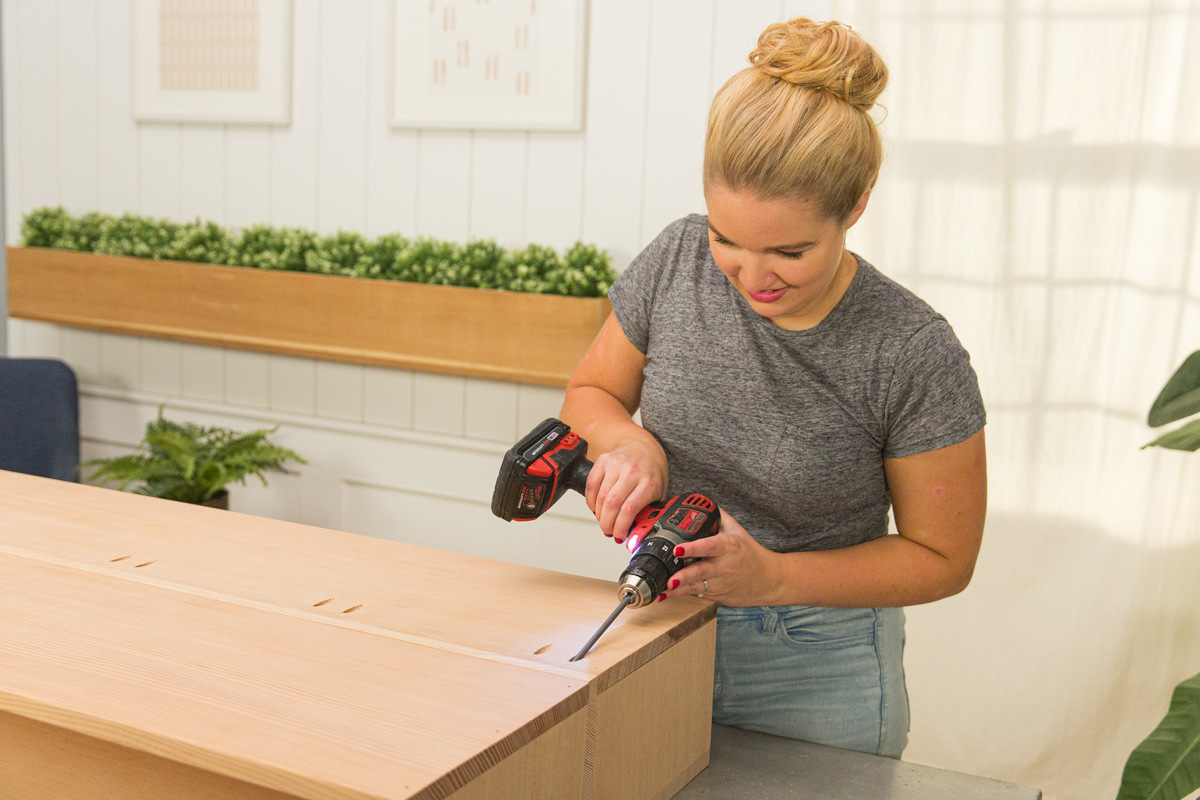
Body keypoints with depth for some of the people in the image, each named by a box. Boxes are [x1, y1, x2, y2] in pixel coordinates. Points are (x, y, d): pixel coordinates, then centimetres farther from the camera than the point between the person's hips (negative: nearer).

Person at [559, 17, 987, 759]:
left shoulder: (916, 357, -21)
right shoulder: (677, 260, -11)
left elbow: (942, 559, -10)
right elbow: (590, 391, 5)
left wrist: (774, 577, -21)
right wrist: (630, 443, -18)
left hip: (817, 679, -3)